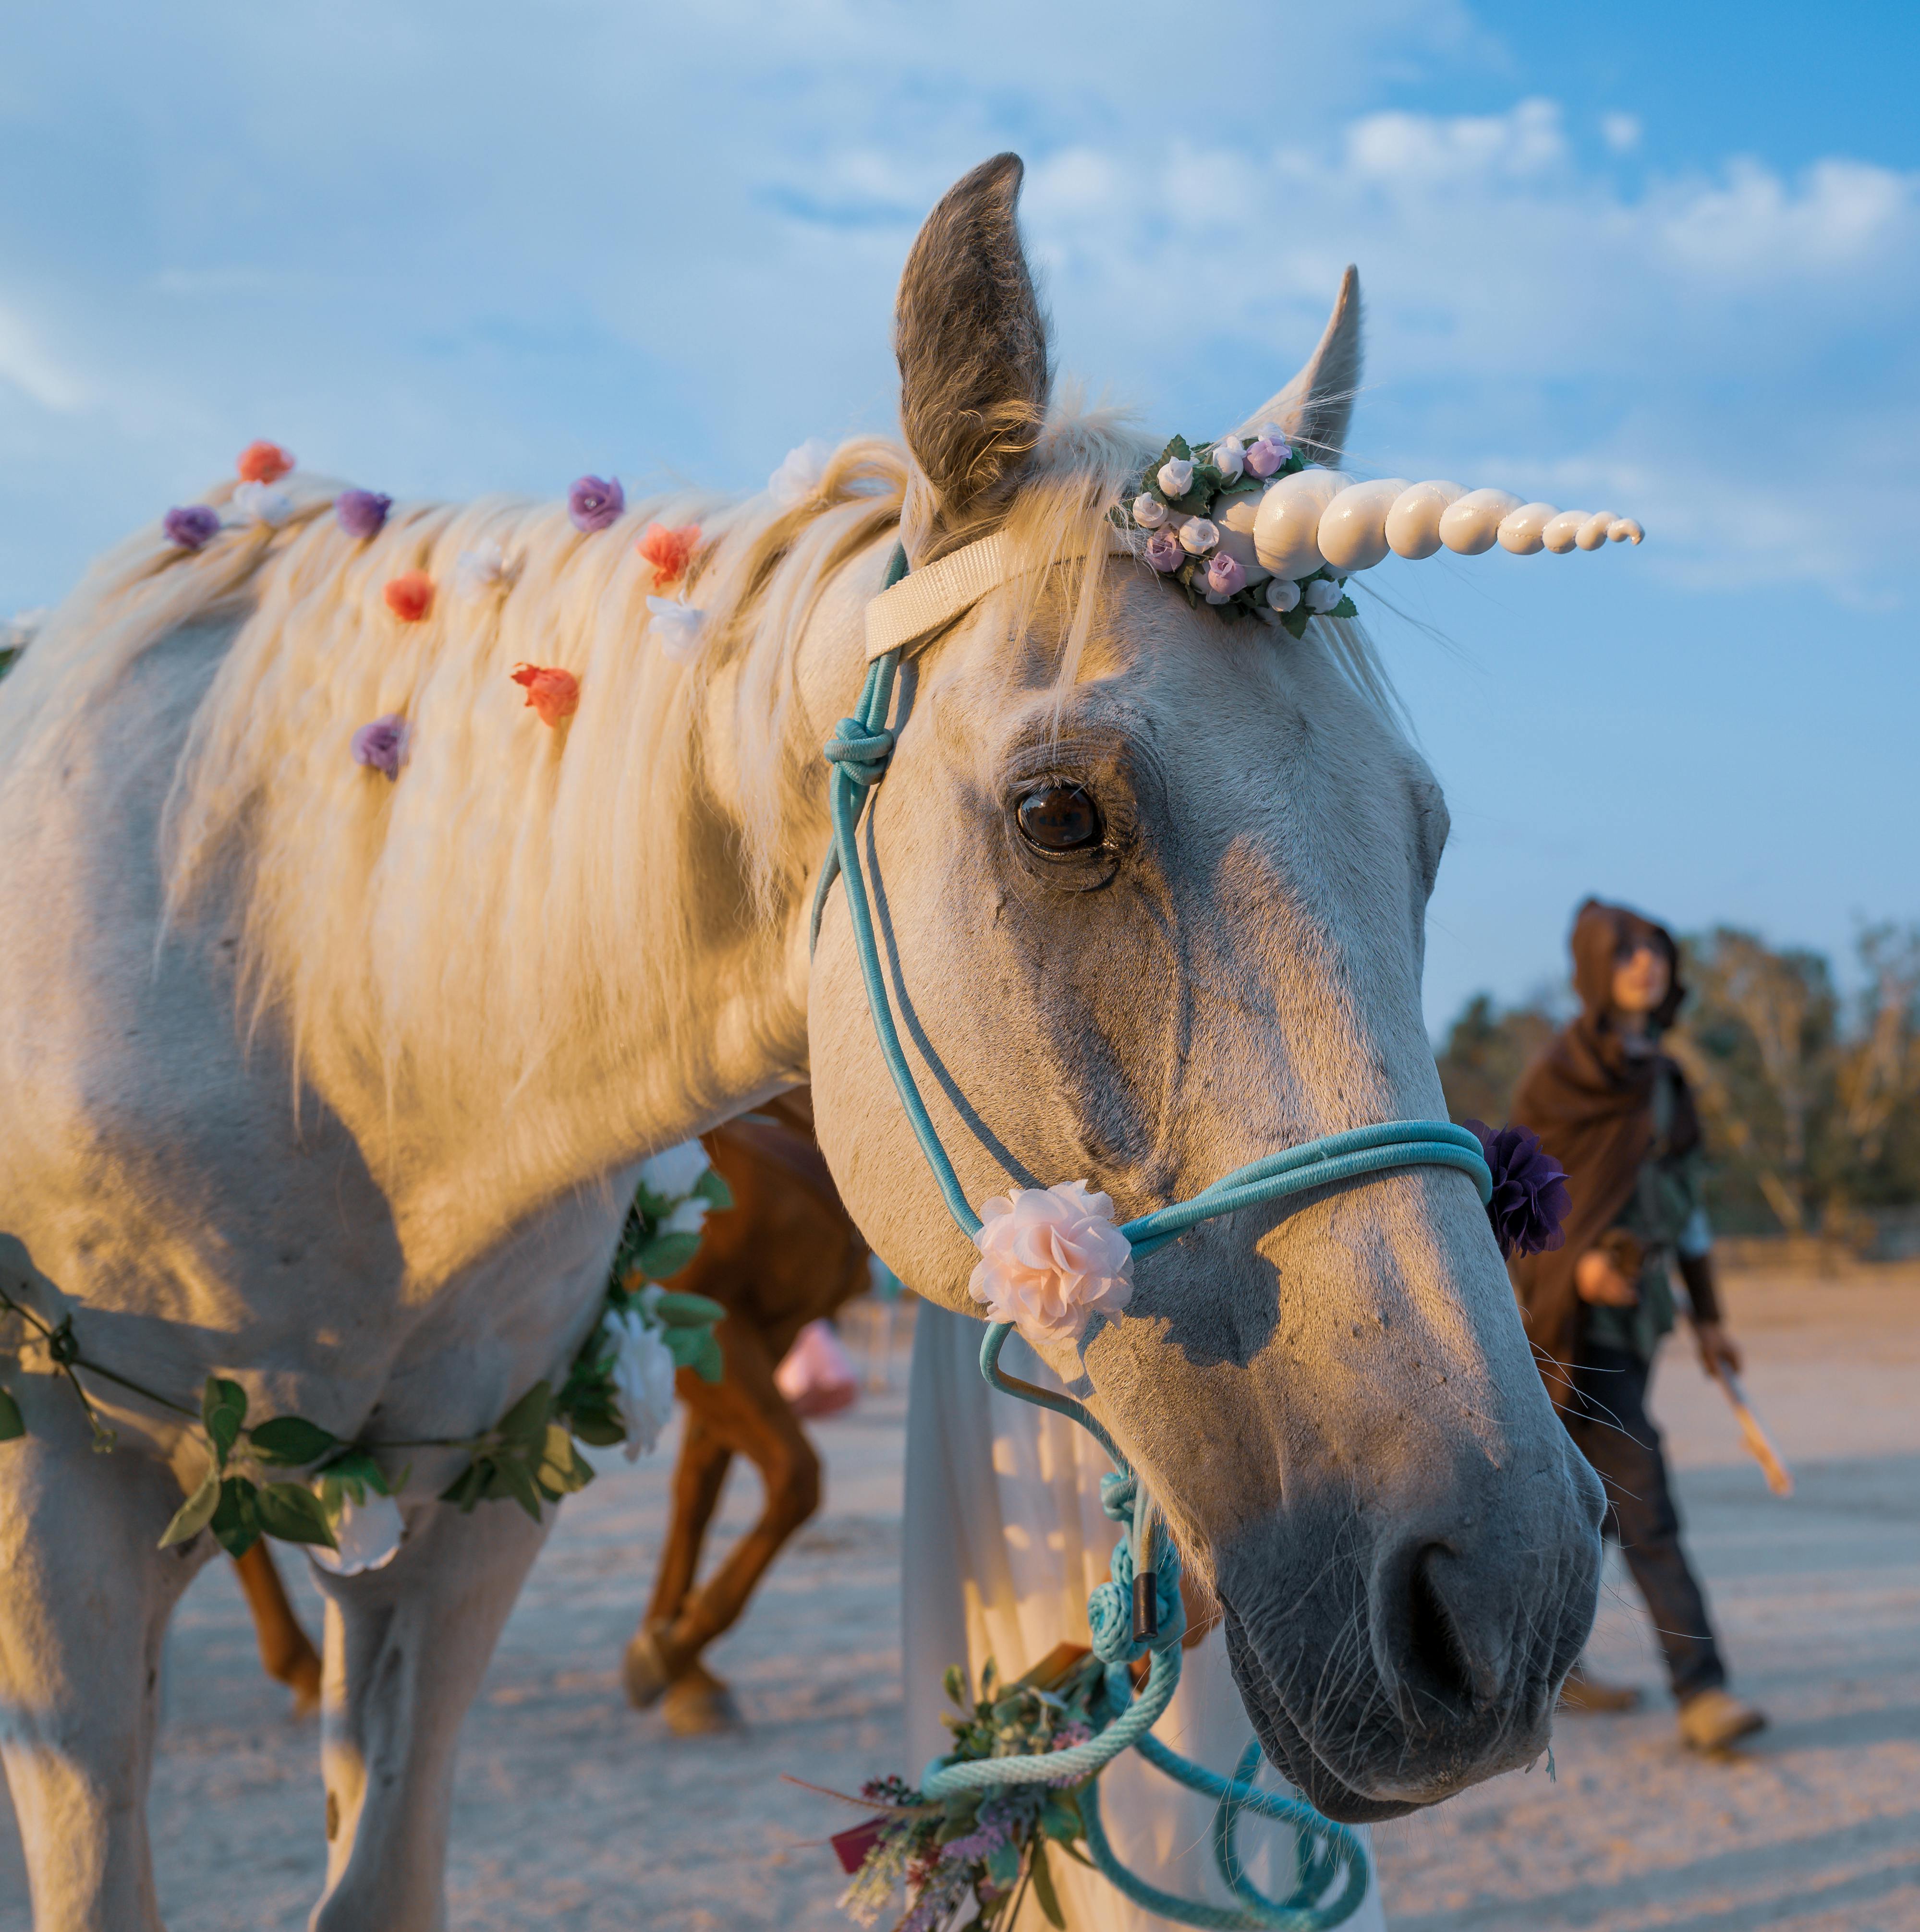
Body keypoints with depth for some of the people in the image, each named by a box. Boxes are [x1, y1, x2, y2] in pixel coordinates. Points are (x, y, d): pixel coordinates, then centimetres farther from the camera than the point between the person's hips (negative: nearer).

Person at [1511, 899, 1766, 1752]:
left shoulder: (1658, 1078, 12)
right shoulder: (1561, 1069, -11)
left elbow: (1683, 1194, 16)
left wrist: (1706, 1314, 16)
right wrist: (1576, 1262, -22)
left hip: (1633, 1316, 8)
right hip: (1576, 1320, -8)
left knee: (1585, 1494, 14)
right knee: (1641, 1500, -11)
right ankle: (1700, 1692, -11)